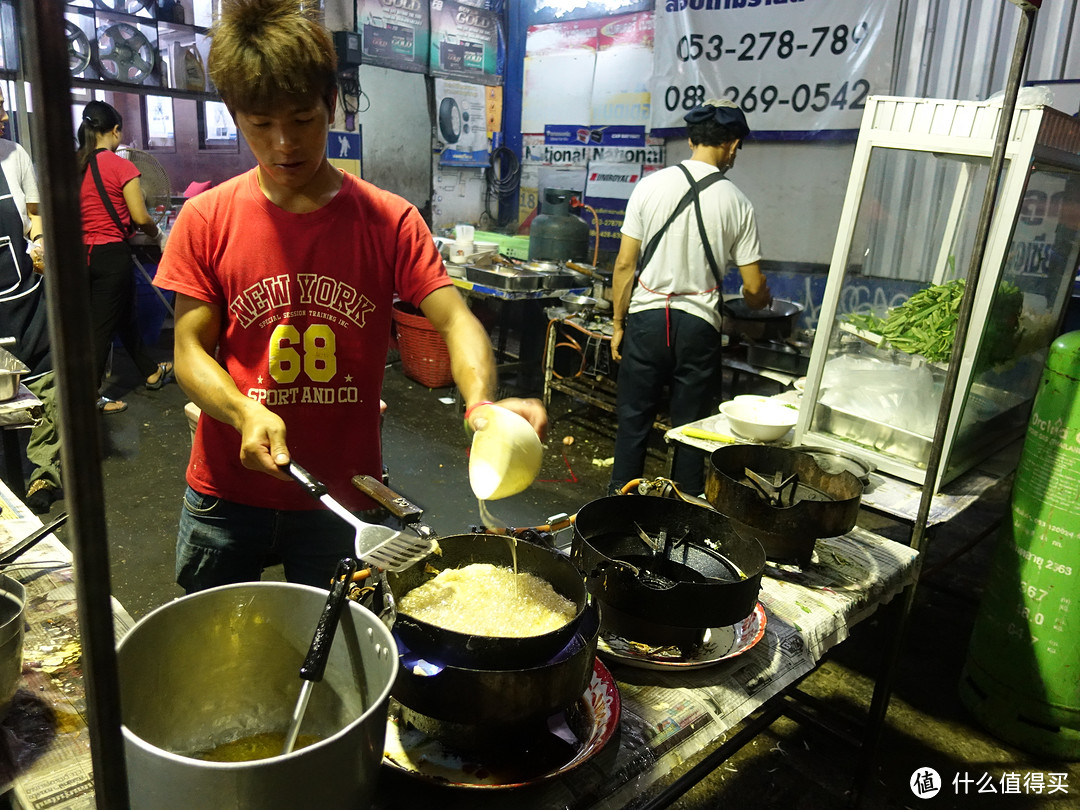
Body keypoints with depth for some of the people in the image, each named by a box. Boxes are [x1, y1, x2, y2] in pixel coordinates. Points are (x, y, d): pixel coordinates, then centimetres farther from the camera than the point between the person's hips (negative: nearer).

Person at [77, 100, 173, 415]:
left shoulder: (76, 166, 4)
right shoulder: (121, 166, -13)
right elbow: (140, 217, -14)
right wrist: (154, 232, 7)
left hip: (84, 253, 7)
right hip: (112, 253, -7)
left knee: (125, 316, 21)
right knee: (102, 327, 1)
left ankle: (152, 372, 37)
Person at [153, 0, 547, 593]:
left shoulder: (389, 221, -6)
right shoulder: (205, 222, -4)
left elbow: (455, 321, -16)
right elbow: (190, 352, -5)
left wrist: (482, 401, -36)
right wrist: (245, 413, -25)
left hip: (344, 500, -1)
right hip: (226, 495, 1)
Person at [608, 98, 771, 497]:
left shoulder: (651, 185, -2)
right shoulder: (736, 203, -1)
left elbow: (625, 264, -2)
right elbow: (754, 288, 2)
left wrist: (618, 323, 7)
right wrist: (761, 300, 25)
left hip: (647, 317, 0)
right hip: (698, 323, 0)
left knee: (633, 419, 10)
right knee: (690, 425, 11)